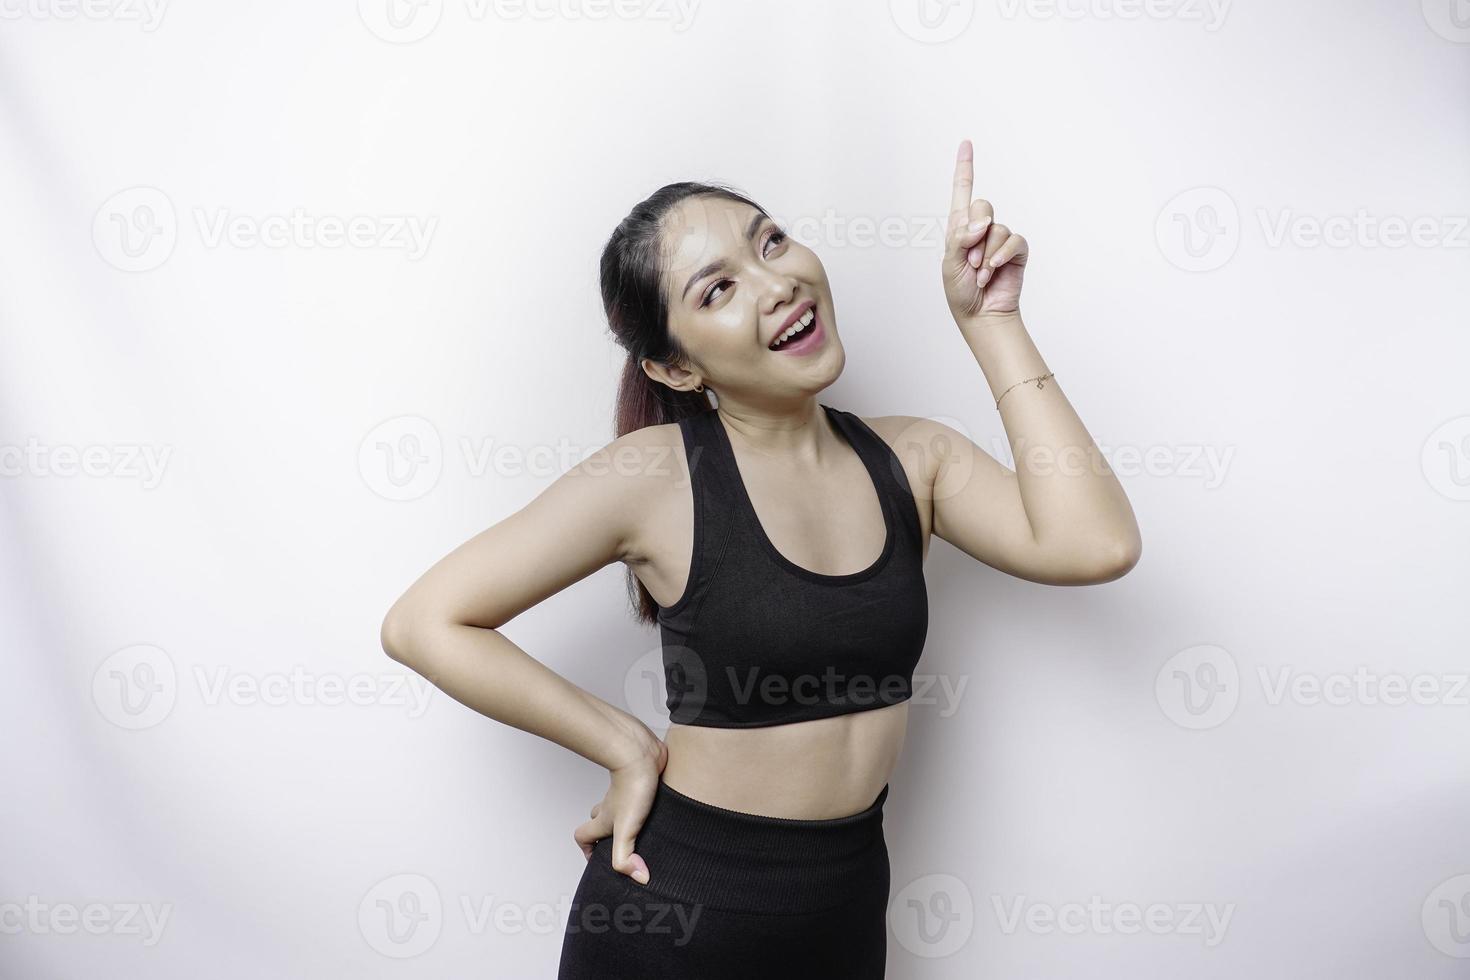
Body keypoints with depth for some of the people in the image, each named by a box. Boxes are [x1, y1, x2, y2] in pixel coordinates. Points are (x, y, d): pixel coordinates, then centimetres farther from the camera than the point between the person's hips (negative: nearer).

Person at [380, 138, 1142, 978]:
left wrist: (992, 324, -14)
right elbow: (424, 624, -14)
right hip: (674, 907, -4)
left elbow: (1096, 545, -19)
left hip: (849, 905, 5)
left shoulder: (912, 458, -3)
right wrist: (630, 750, -13)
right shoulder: (656, 475, -16)